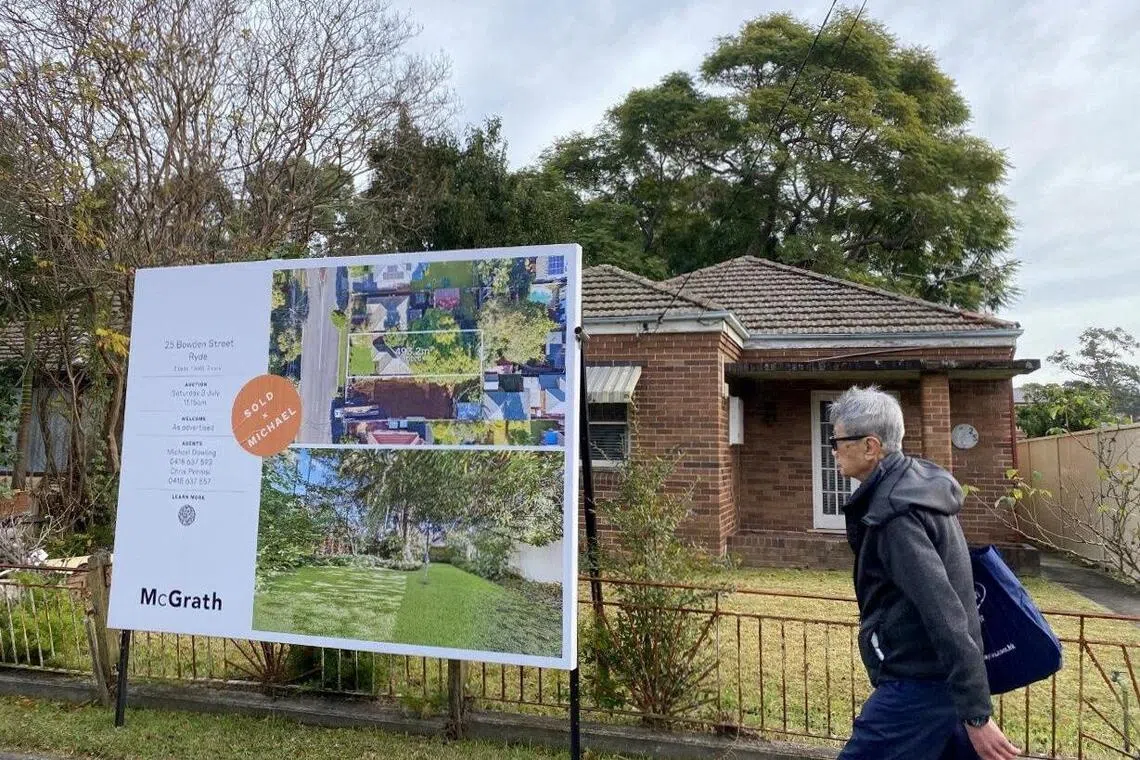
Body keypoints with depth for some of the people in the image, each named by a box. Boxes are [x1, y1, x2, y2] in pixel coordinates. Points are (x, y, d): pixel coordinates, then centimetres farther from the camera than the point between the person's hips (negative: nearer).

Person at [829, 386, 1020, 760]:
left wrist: (977, 714, -25)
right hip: (939, 675, 10)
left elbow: (943, 614, -27)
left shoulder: (893, 513, -24)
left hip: (919, 683, -10)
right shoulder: (917, 480, 7)